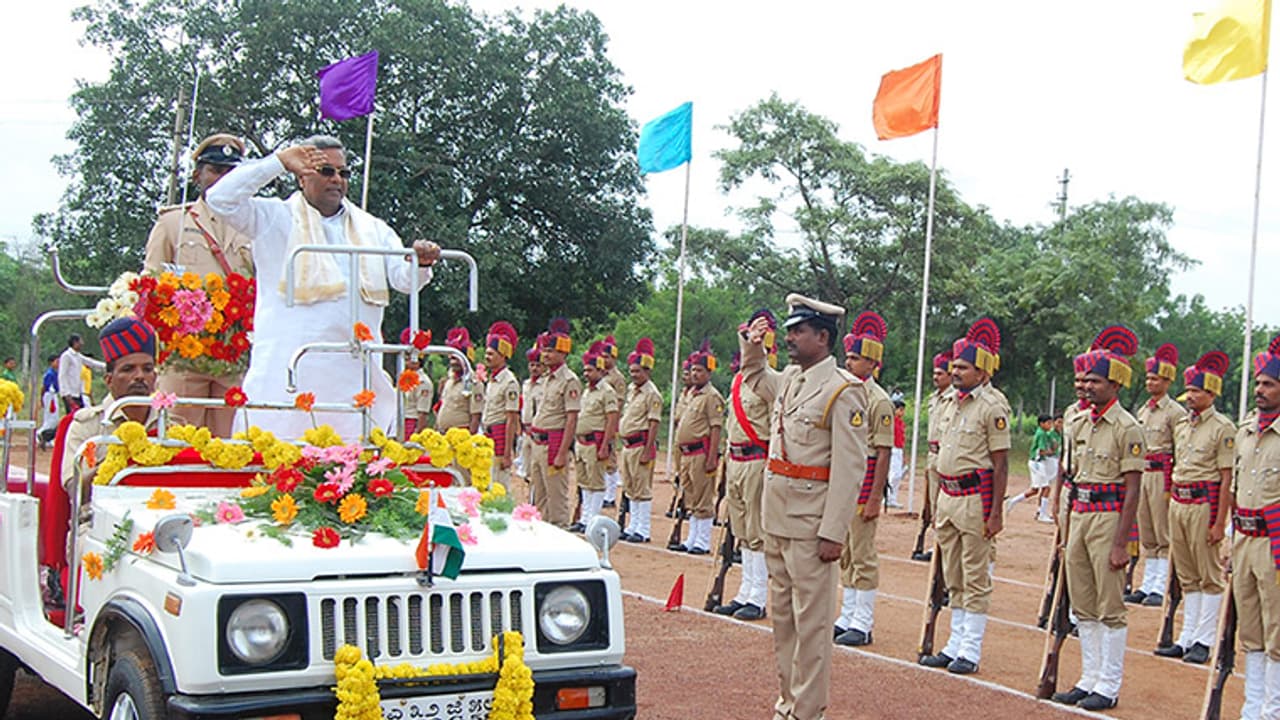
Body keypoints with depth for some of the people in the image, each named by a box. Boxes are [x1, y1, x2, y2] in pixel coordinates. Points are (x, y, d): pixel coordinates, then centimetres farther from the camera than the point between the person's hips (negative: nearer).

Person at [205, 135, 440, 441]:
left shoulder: (372, 229, 20)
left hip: (354, 373, 3)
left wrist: (420, 263, -14)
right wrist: (278, 162, -2)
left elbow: (404, 279, 11)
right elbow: (221, 199, -2)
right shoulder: (276, 219, 10)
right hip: (289, 370, -3)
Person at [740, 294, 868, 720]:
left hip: (810, 524, -8)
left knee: (811, 620, -2)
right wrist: (752, 347, 16)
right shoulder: (789, 379, 11)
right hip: (776, 519, 8)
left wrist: (833, 533, -20)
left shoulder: (843, 390, -13)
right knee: (782, 615, 15)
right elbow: (755, 379, 37)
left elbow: (851, 467, -17)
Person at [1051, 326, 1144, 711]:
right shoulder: (1082, 424, 12)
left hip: (1109, 517, -8)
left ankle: (1108, 687, 6)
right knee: (1083, 606, 12)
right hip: (1080, 515, 8)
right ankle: (1089, 680, 21)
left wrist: (1121, 543, -18)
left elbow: (1133, 490, -14)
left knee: (1110, 607, -1)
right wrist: (1068, 531, 17)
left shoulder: (1127, 428, -11)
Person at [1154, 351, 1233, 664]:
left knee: (1210, 574, 0)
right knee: (1186, 576, 12)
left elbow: (1226, 477, -12)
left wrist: (1220, 521, -15)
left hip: (1204, 502, -7)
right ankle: (1187, 637, 18)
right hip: (1178, 501, 7)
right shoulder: (1182, 424, 13)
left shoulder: (1222, 427, -9)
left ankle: (1205, 640, 5)